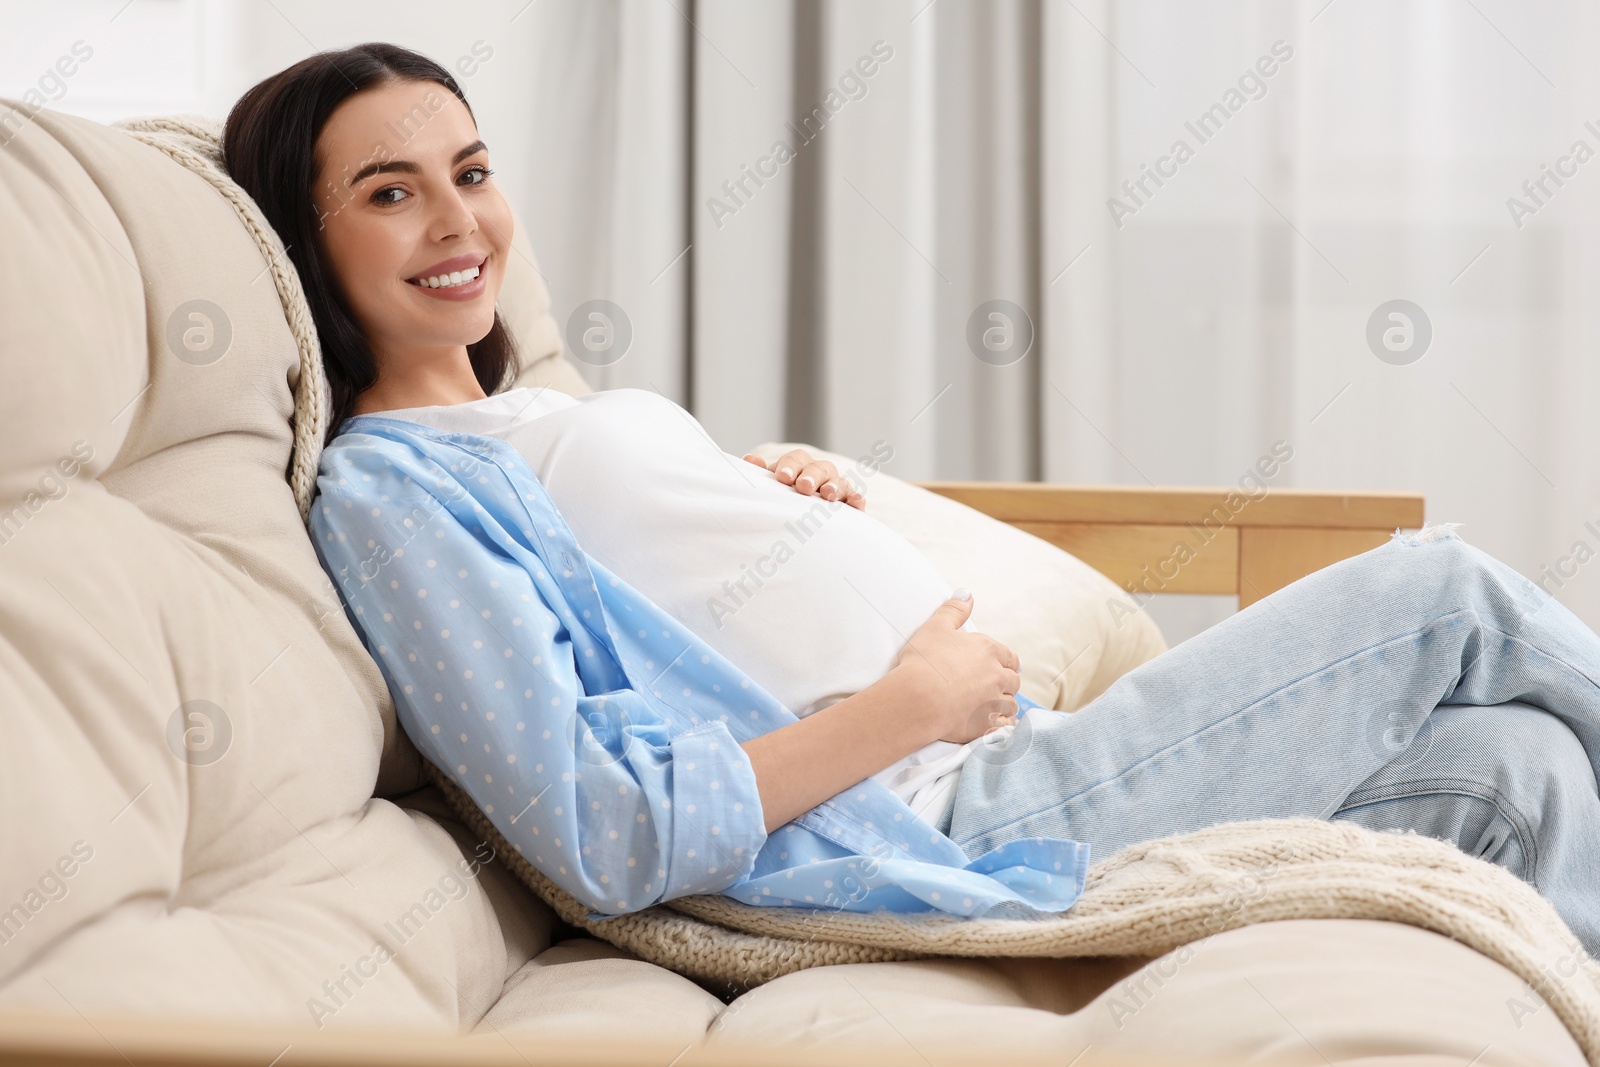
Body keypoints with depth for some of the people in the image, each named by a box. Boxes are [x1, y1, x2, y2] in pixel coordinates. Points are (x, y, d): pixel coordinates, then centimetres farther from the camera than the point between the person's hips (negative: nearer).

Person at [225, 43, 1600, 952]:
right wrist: (912, 703, -18)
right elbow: (610, 837, -22)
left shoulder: (546, 415, 16)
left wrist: (792, 488, 7)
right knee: (1448, 597, -1)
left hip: (1005, 753, 9)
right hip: (938, 823, -9)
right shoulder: (388, 489, -12)